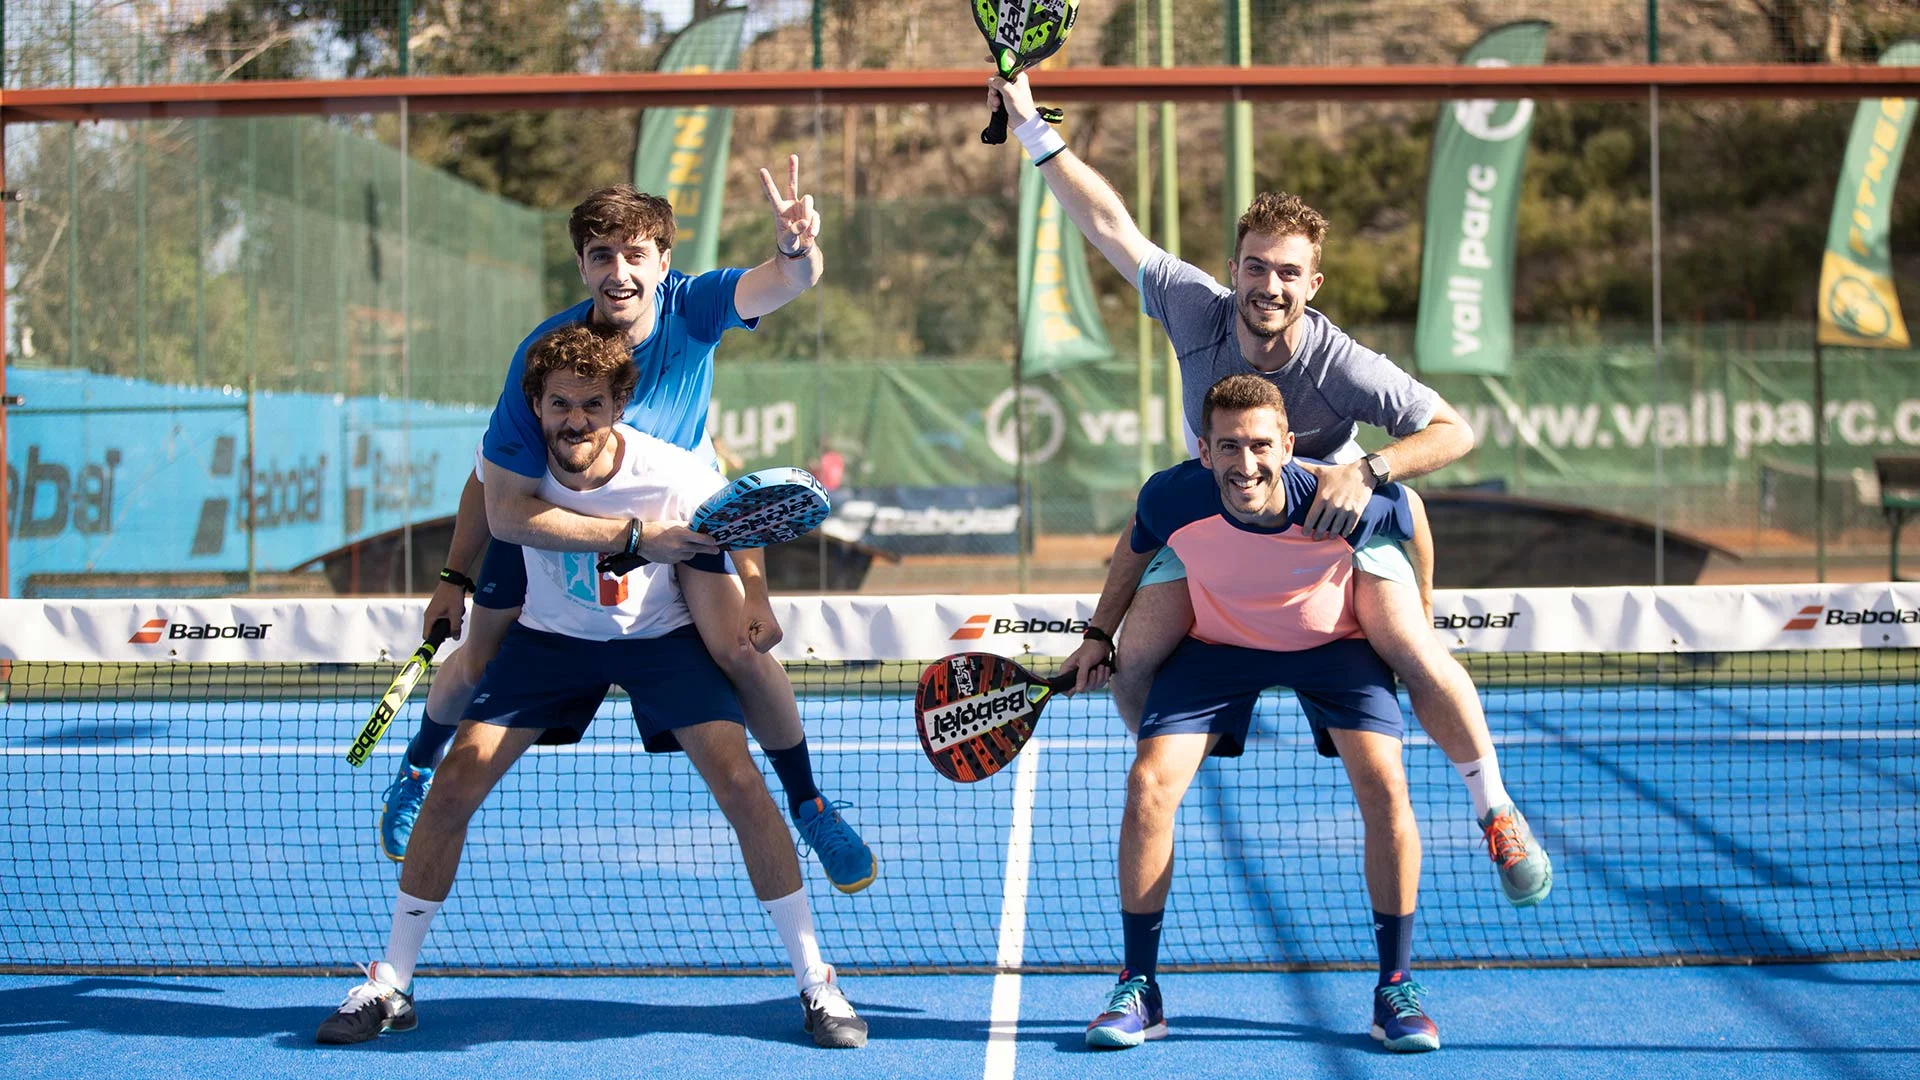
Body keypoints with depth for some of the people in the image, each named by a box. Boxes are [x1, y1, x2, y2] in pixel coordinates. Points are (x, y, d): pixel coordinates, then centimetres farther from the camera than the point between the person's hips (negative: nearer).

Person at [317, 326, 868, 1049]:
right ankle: (389, 986, 5)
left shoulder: (683, 482, -28)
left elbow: (726, 635, -21)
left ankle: (816, 982, -7)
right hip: (549, 634, 2)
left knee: (739, 780, -22)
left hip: (663, 636, -2)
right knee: (454, 785, -11)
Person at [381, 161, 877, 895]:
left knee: (747, 651, -10)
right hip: (550, 506, -1)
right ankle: (419, 766, 44)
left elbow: (790, 281, -52)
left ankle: (810, 806, 15)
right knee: (478, 661, 9)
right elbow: (503, 508, -28)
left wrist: (796, 249, -72)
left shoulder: (690, 307, -31)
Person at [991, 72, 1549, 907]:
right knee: (1133, 664, -11)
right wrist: (1032, 130, -18)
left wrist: (1366, 470, -41)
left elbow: (1454, 432, -27)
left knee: (1416, 655, -22)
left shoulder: (1341, 365, -32)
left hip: (1333, 513, -3)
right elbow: (1110, 225, -18)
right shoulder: (1197, 310, -25)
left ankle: (1496, 814, 0)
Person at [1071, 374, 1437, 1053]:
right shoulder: (1171, 499, -29)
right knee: (1149, 784, -17)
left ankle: (1397, 990, -6)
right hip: (1217, 644, 1)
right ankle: (1137, 991, -1)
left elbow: (1408, 511, -7)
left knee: (1384, 786, -22)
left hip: (1334, 643, -1)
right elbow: (1135, 555, -2)